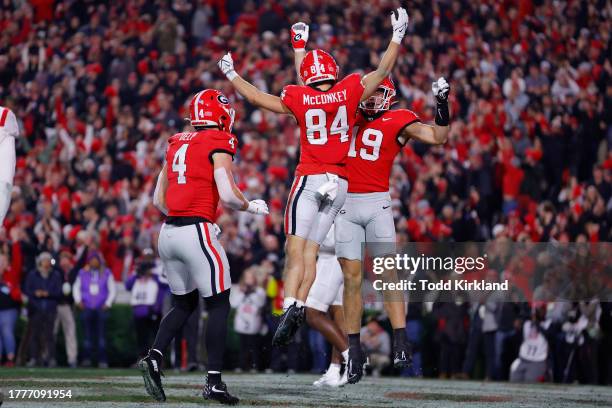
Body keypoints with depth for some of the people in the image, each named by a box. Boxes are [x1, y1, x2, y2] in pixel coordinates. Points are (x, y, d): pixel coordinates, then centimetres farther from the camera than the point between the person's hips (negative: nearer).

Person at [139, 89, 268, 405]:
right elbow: (228, 196, -15)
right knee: (219, 305, 3)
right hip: (196, 233, -7)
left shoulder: (176, 145, 15)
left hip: (169, 233, 7)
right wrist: (252, 207, 4)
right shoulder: (218, 144, -6)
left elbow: (158, 199, 17)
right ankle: (214, 381, -1)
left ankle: (154, 357, -1)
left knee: (184, 304, 19)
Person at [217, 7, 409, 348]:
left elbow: (256, 97, 11)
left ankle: (290, 307, -25)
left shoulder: (298, 99, -2)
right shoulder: (349, 92, 0)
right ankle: (299, 310, -10)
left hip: (309, 179, -3)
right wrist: (398, 35, 14)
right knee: (311, 251, 2)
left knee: (297, 248, -6)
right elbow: (384, 70, 6)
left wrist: (231, 74, 25)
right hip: (340, 184, 3)